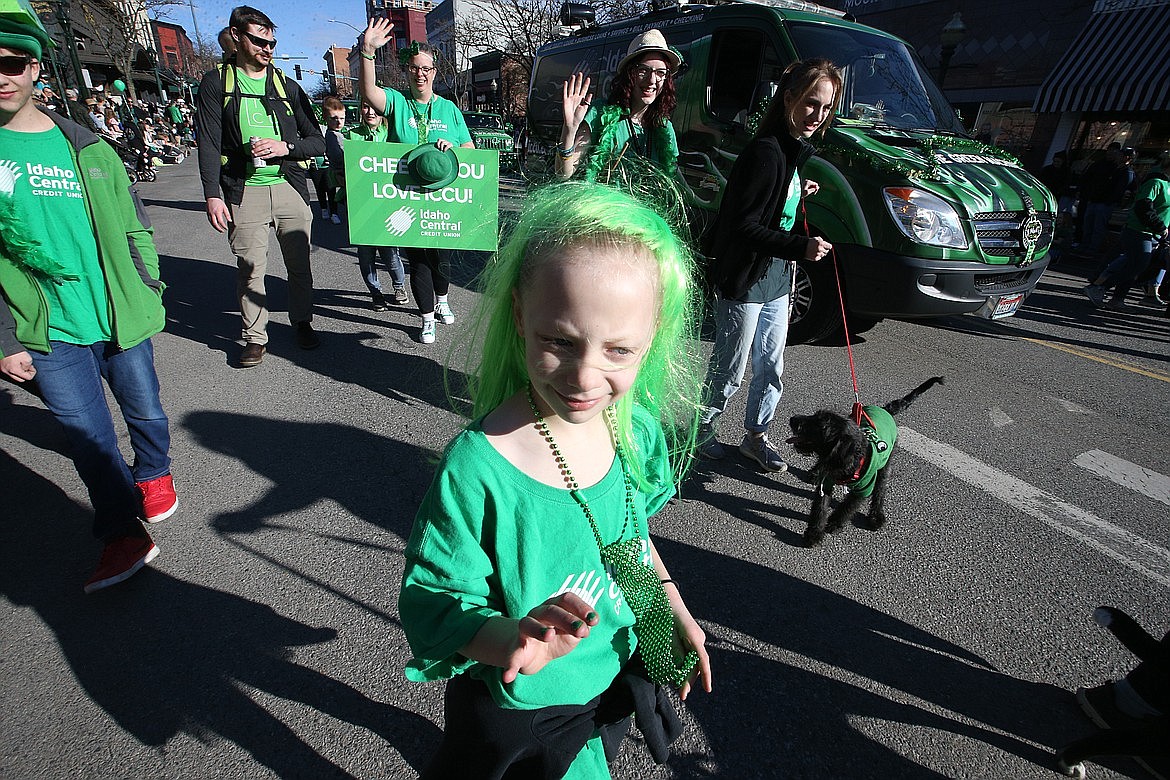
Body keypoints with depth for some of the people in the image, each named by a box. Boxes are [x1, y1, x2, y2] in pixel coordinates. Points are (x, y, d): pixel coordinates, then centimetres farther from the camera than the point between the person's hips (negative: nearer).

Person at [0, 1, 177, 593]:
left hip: (122, 319, 1)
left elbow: (132, 228, 9)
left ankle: (153, 473, 43)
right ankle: (124, 534, 15)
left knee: (143, 409, 15)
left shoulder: (85, 146, 4)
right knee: (87, 436, 2)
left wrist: (148, 295, 4)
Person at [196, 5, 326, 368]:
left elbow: (317, 142, 11)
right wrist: (212, 194, -10)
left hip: (290, 186, 2)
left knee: (299, 262, 6)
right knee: (250, 267, -1)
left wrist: (285, 147, -8)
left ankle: (302, 323, 23)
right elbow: (209, 143, 0)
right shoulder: (216, 83, 7)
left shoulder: (287, 86, 13)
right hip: (243, 191, -2)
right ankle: (255, 336, 10)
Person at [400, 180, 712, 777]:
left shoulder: (639, 429, -15)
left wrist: (675, 611, 6)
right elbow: (434, 602, -23)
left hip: (618, 677, 5)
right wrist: (512, 638, -41)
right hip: (519, 711, -4)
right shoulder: (476, 469, -33)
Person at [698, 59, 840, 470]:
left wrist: (800, 193, 7)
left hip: (777, 279, 9)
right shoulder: (766, 152, -19)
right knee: (730, 369, 5)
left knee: (771, 366, 16)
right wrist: (799, 246, -28)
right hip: (744, 281, -9)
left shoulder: (801, 151, 10)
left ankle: (755, 436, 33)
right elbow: (743, 225, -23)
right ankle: (702, 429, 27)